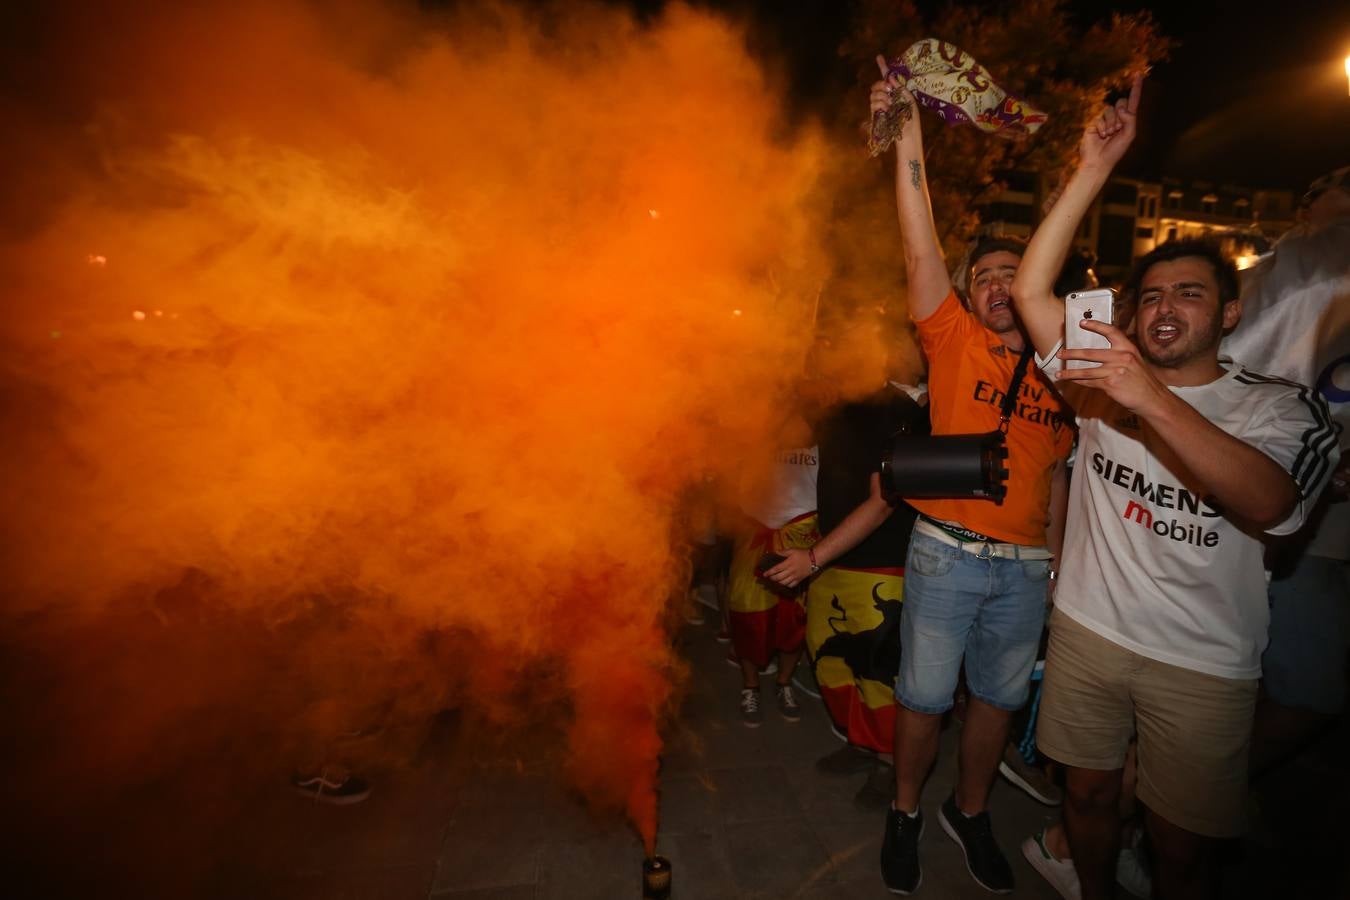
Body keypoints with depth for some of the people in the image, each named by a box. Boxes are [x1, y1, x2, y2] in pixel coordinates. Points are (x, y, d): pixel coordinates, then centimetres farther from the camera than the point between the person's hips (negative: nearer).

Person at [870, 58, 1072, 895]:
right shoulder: (955, 342, -2)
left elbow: (1056, 471, 13)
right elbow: (921, 246, -11)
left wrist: (1055, 554, 9)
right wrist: (909, 132, -14)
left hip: (1026, 568, 4)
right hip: (948, 556, -3)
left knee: (998, 698, 18)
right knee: (926, 696, 8)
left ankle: (971, 812, 41)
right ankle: (906, 813, 33)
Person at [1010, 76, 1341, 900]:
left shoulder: (1281, 406, -4)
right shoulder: (1106, 378, 3)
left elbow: (1266, 506, -25)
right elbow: (1031, 289, -8)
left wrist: (1156, 402, -36)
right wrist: (1095, 169, -11)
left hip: (1202, 663, -2)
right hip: (1086, 630, 3)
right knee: (1088, 793, 18)